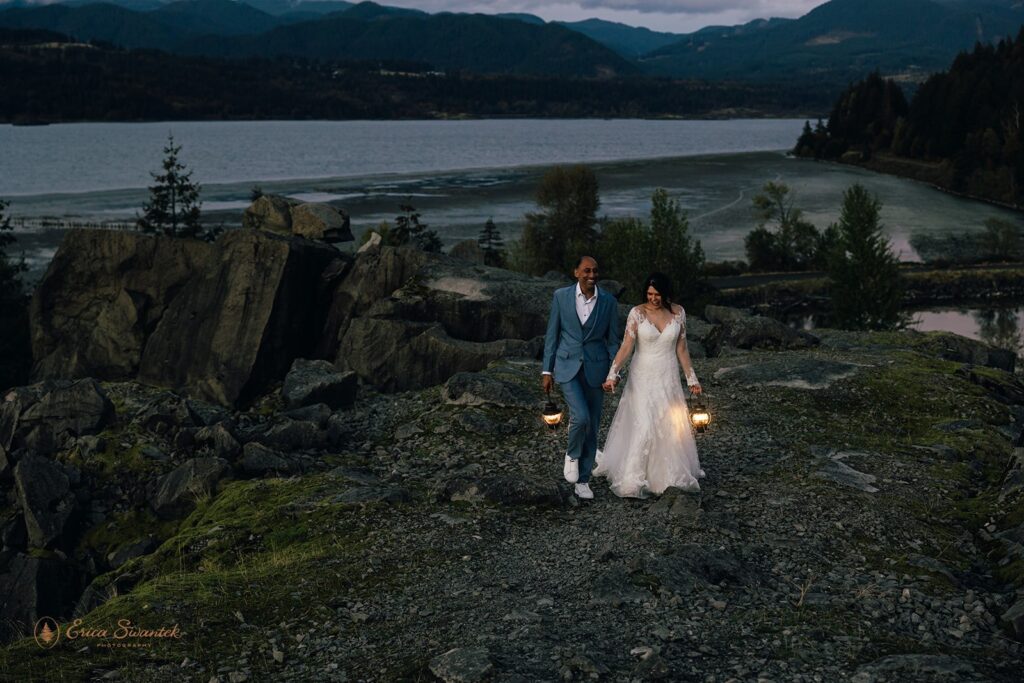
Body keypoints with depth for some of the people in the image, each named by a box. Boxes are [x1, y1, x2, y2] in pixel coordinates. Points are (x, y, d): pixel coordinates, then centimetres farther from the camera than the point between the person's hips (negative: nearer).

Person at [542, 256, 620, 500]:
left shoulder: (609, 302, -2)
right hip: (568, 367, -2)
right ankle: (572, 454, 11)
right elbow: (552, 334, 2)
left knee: (592, 426, 6)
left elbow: (612, 340, 4)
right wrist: (547, 371, 1)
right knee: (580, 417, -21)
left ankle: (583, 480, 21)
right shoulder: (561, 296, -3)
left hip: (595, 369, 2)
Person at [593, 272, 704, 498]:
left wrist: (691, 378, 8)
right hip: (643, 377, -3)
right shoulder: (637, 313, -9)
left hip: (669, 378, 3)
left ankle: (672, 475, 25)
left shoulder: (678, 312, 0)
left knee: (672, 427, 8)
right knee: (643, 427, -10)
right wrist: (612, 374, -25)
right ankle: (632, 481, -3)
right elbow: (626, 346, -14)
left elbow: (681, 349, 7)